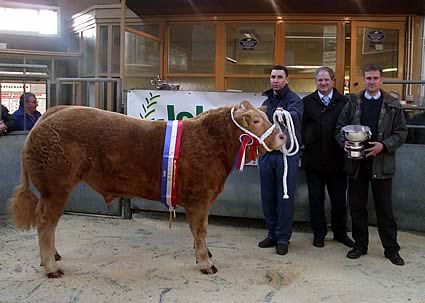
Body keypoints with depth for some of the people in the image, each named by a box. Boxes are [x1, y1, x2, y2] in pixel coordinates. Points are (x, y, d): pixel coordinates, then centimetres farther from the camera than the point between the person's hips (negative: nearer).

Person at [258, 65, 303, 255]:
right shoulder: (267, 101, 14)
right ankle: (272, 234, 24)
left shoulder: (294, 99, -6)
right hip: (266, 153, 6)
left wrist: (285, 114, -49)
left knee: (285, 197, 1)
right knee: (268, 197, 10)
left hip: (287, 154, -6)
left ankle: (283, 238, 11)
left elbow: (295, 114, -28)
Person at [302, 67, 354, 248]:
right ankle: (319, 233, 24)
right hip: (314, 160, 0)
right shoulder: (306, 102, 4)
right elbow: (300, 126, 0)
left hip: (337, 160, 0)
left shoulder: (344, 102, 1)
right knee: (316, 199, 10)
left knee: (339, 199, 11)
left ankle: (340, 232, 28)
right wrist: (306, 141, -14)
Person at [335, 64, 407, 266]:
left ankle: (391, 249, 17)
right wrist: (345, 143, -12)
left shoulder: (393, 105, 3)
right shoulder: (353, 103, 7)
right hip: (357, 163, 2)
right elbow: (340, 128, 8)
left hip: (382, 164, -2)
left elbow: (401, 132, 2)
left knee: (384, 208, 5)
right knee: (357, 207, 9)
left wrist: (383, 146, -14)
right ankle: (360, 245, 23)